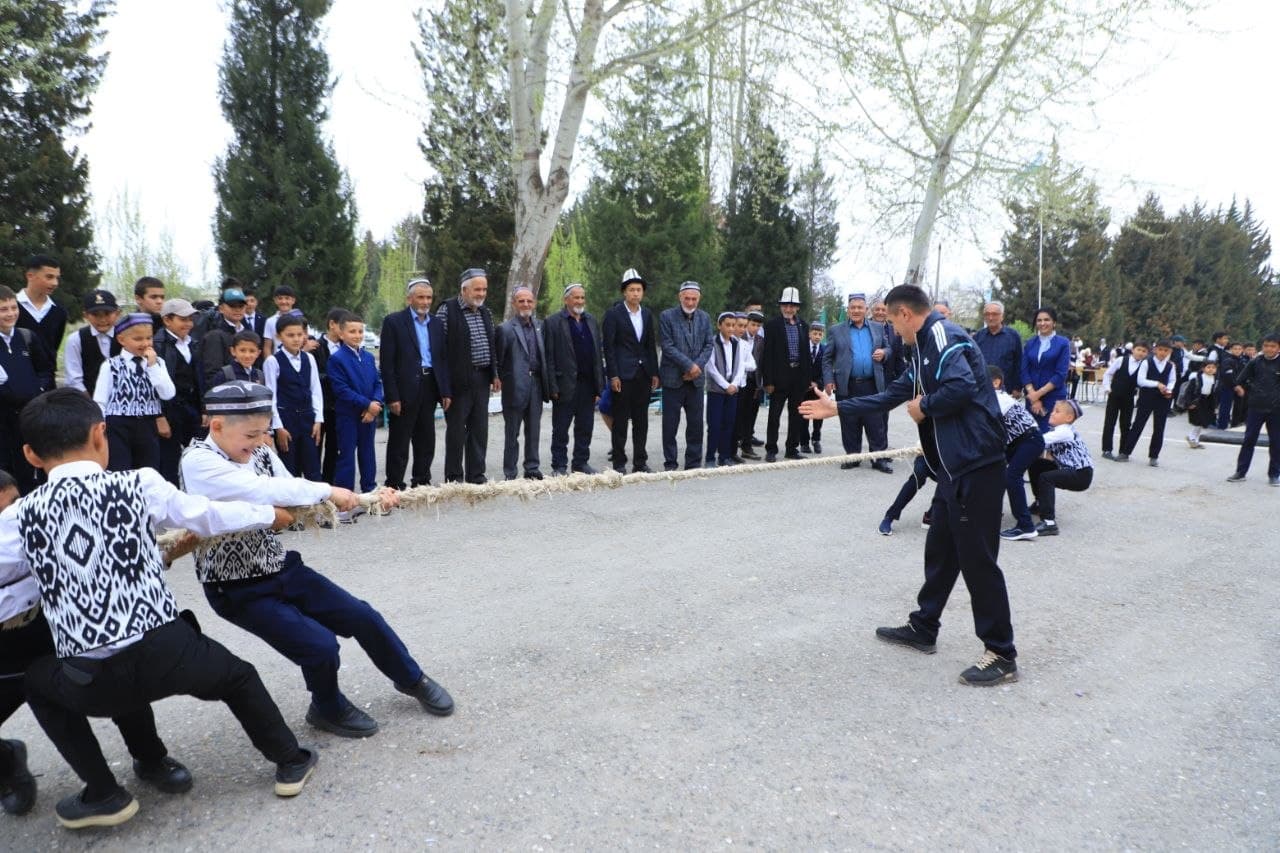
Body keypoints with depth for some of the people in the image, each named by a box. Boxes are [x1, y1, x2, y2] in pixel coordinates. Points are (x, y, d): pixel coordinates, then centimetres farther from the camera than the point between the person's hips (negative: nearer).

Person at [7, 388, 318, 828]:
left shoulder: (21, 515, 3)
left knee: (39, 680, 34)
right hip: (169, 653, 0)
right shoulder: (138, 483, 0)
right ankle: (290, 763, 37)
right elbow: (208, 516, 12)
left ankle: (103, 795, 30)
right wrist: (271, 514, 29)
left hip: (93, 683, 1)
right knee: (238, 675, 29)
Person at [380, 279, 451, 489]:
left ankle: (422, 482, 23)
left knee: (426, 441, 12)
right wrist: (392, 397, -14)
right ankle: (394, 485, 10)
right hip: (405, 390, -5)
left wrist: (446, 391, 5)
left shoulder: (436, 324, 12)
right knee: (399, 442, 2)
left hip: (429, 388, 5)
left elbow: (443, 359, 13)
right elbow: (386, 362, -8)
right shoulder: (393, 321, -4)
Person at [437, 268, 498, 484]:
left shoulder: (485, 313, 14)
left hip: (481, 379, 6)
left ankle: (476, 474, 19)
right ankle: (454, 478, 11)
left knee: (479, 429, 9)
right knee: (456, 430, 2)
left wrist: (494, 374, 12)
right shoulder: (447, 311, -7)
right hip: (459, 380, -6)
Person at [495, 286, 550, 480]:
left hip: (536, 385, 5)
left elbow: (543, 356, 14)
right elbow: (497, 360, -6)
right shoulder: (505, 329, -7)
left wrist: (545, 383, 8)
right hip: (516, 387, -5)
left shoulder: (539, 326, 10)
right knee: (512, 433, 5)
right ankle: (510, 473, 12)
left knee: (533, 431, 11)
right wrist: (505, 380, -7)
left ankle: (532, 469, 21)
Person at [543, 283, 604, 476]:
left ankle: (581, 462, 23)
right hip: (565, 385, -5)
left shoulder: (591, 321, 13)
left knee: (585, 427, 11)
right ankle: (559, 466, 12)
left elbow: (599, 354, 13)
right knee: (560, 429, 3)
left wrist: (599, 385, 7)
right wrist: (553, 387, -13)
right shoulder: (553, 322, -3)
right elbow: (548, 357, -7)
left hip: (588, 385, 5)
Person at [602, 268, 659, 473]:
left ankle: (640, 462, 15)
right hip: (623, 374, -5)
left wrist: (654, 373, 8)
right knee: (620, 420, 0)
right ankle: (619, 463, 8)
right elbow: (608, 346, -7)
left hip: (643, 374, 5)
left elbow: (651, 345, 15)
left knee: (641, 420, 8)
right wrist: (613, 375, -13)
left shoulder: (647, 314, 12)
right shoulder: (613, 314, -4)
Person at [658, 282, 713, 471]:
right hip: (673, 379, -3)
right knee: (670, 423, 2)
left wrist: (697, 366, -9)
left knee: (696, 423, 6)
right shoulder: (667, 317, -5)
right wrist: (689, 365, -15)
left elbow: (708, 346, 6)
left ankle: (694, 462, 15)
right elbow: (668, 346, -11)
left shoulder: (704, 318, 9)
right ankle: (670, 463, 11)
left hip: (696, 378, 4)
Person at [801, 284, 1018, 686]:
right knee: (940, 549, 18)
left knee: (977, 557, -4)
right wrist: (837, 407, 30)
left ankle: (1002, 655, 7)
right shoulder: (925, 347, 20)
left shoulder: (942, 336, -12)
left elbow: (962, 387, -28)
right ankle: (923, 628, 31)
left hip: (975, 463, -11)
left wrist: (924, 406, -10)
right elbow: (892, 395, 27)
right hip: (955, 465, 11)